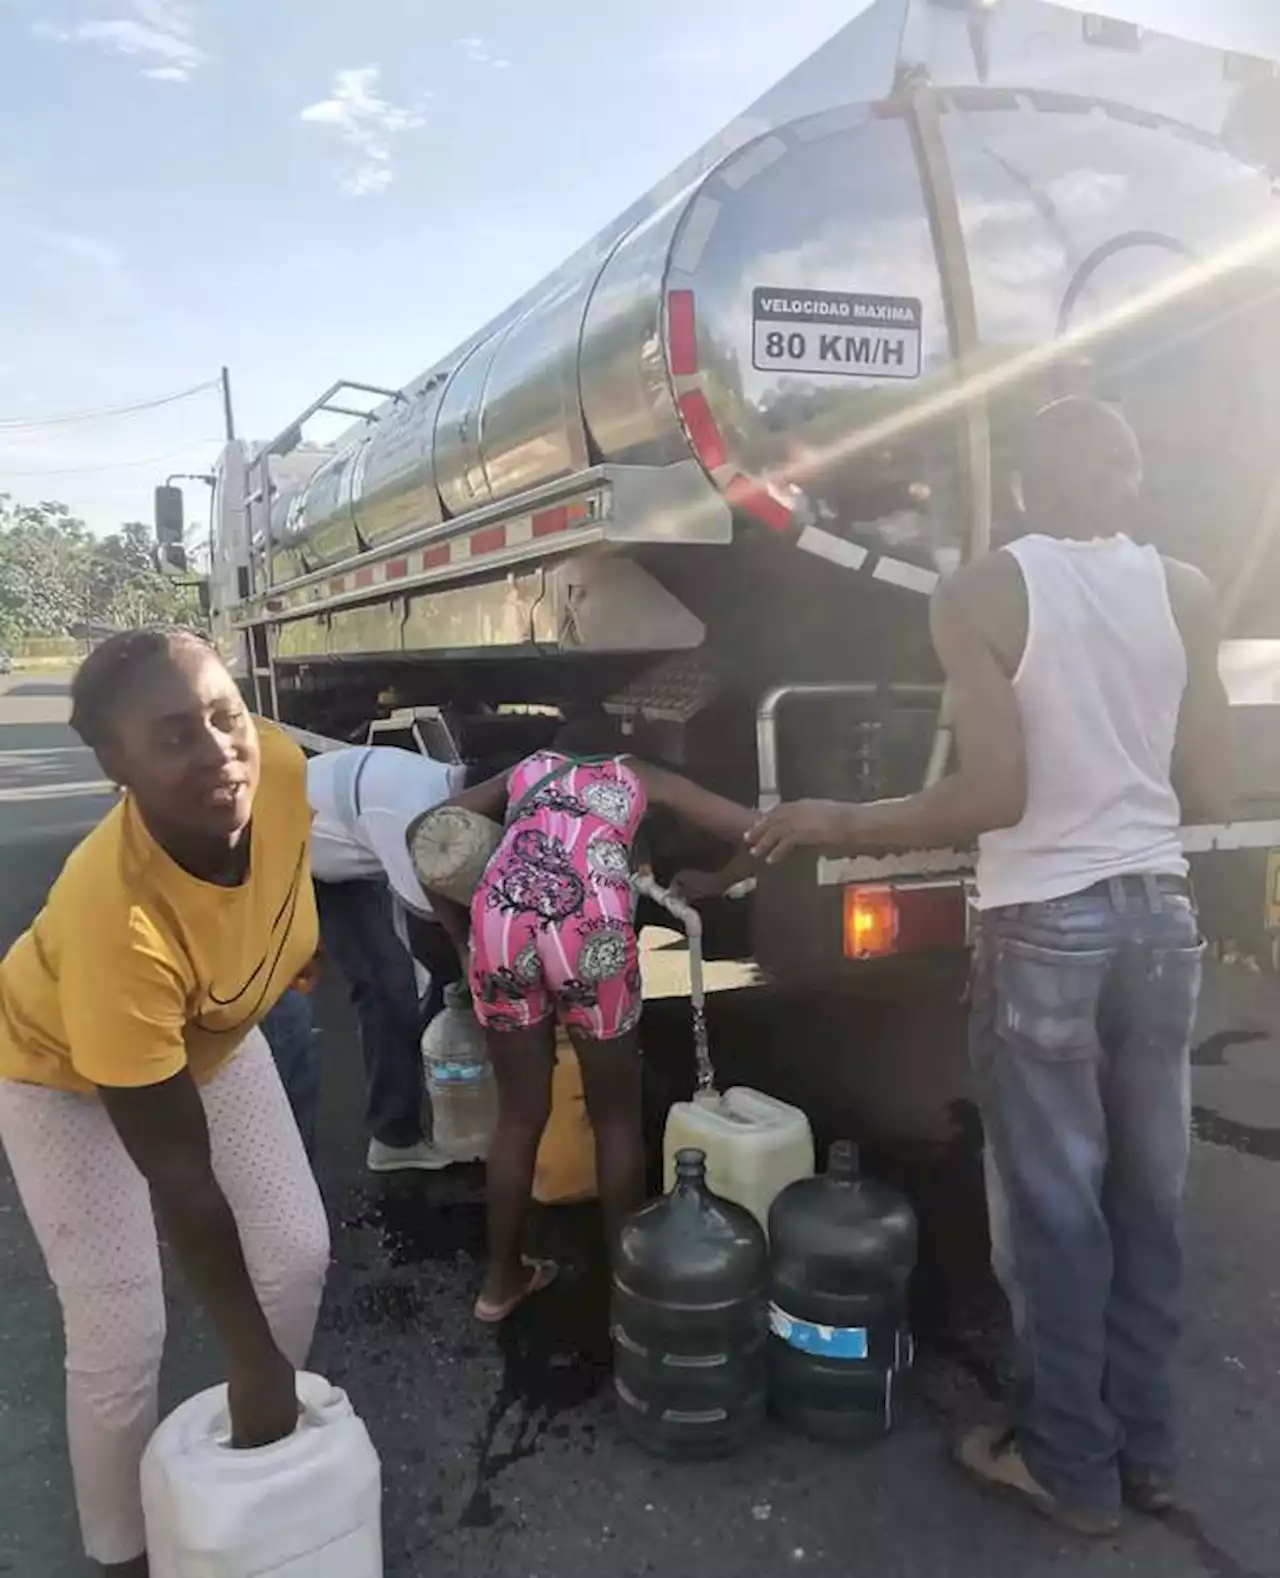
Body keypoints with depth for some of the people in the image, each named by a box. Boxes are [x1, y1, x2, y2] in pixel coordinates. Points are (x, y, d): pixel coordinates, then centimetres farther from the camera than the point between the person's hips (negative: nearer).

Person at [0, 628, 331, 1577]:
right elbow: (179, 1174, -34)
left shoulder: (278, 767, -31)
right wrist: (251, 1361, -25)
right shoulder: (113, 912, -43)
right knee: (123, 1336, -5)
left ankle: (270, 1461, 34)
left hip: (209, 1036, 5)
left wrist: (295, 958, 13)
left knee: (298, 1256, 6)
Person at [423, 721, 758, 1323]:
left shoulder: (525, 771, 33)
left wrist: (461, 934, 26)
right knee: (616, 1118, 17)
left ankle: (502, 1278, 32)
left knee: (519, 1116, 20)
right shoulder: (640, 777, 27)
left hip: (499, 921, 3)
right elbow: (752, 831, 21)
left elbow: (426, 834, 27)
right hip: (589, 926, -2)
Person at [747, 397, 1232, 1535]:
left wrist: (841, 824, -5)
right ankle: (1144, 1448, 32)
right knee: (1146, 1194, 16)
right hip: (1160, 916, 5)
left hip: (1044, 928, -5)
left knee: (1054, 1206, 8)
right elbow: (1210, 791, 5)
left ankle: (1073, 1466, 24)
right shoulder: (1187, 594, 4)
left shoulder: (983, 596, -9)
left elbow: (994, 794, -16)